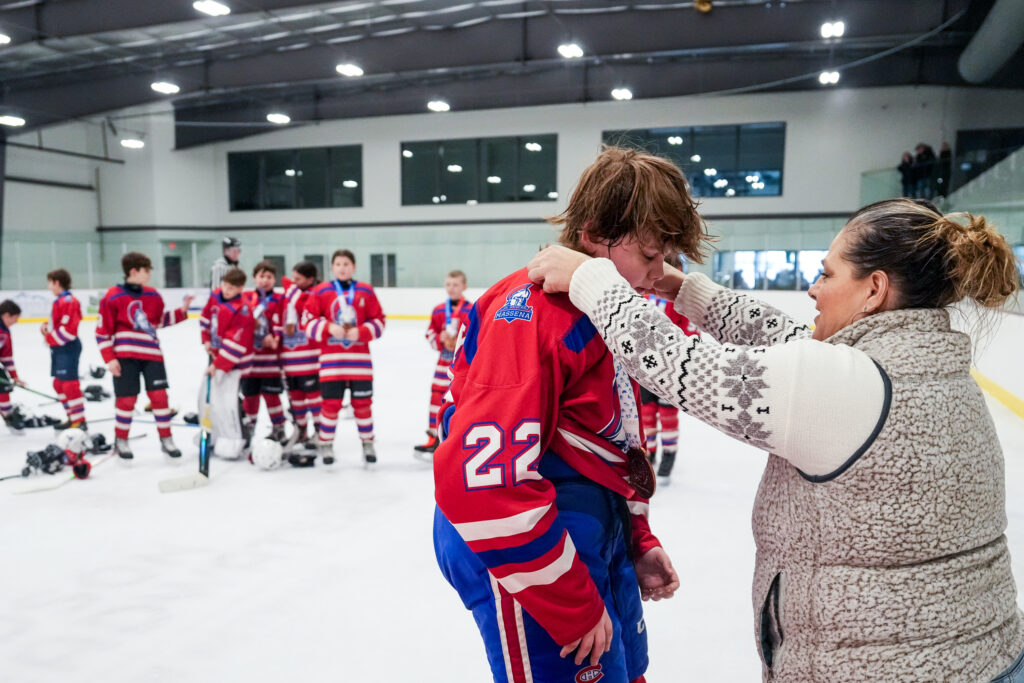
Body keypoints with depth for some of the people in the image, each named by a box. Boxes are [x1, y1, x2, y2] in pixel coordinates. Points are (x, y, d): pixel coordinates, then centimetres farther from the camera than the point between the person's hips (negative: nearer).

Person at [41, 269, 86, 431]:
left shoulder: (68, 301, -17)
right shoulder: (59, 301, 16)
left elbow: (68, 328, -23)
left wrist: (51, 338, -15)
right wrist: (46, 327, 5)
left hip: (68, 348, -11)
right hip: (58, 348, 11)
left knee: (69, 384, -11)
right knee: (59, 384, 17)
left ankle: (79, 420, -8)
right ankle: (71, 417, 25)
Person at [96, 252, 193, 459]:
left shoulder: (153, 296, 8)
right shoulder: (112, 297, -7)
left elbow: (161, 320, 20)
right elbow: (103, 331, -5)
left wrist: (181, 311, 7)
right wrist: (110, 359, -9)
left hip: (152, 353, 4)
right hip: (125, 356, -4)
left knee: (159, 395, 2)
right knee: (126, 399, 2)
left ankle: (166, 439, 14)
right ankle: (121, 441, 22)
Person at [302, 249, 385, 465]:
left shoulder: (366, 291, 4)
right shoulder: (321, 291, 2)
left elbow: (378, 321, 4)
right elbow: (308, 321, 0)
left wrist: (360, 332, -12)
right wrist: (329, 328, -15)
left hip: (359, 356, 1)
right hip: (331, 356, -1)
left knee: (363, 402, 6)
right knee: (330, 402, 1)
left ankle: (368, 443, 23)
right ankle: (325, 444, 20)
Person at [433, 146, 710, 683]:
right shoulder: (532, 312, -23)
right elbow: (481, 481, -31)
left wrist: (637, 542, 14)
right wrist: (572, 605, -21)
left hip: (597, 533, 10)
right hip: (524, 550, -10)